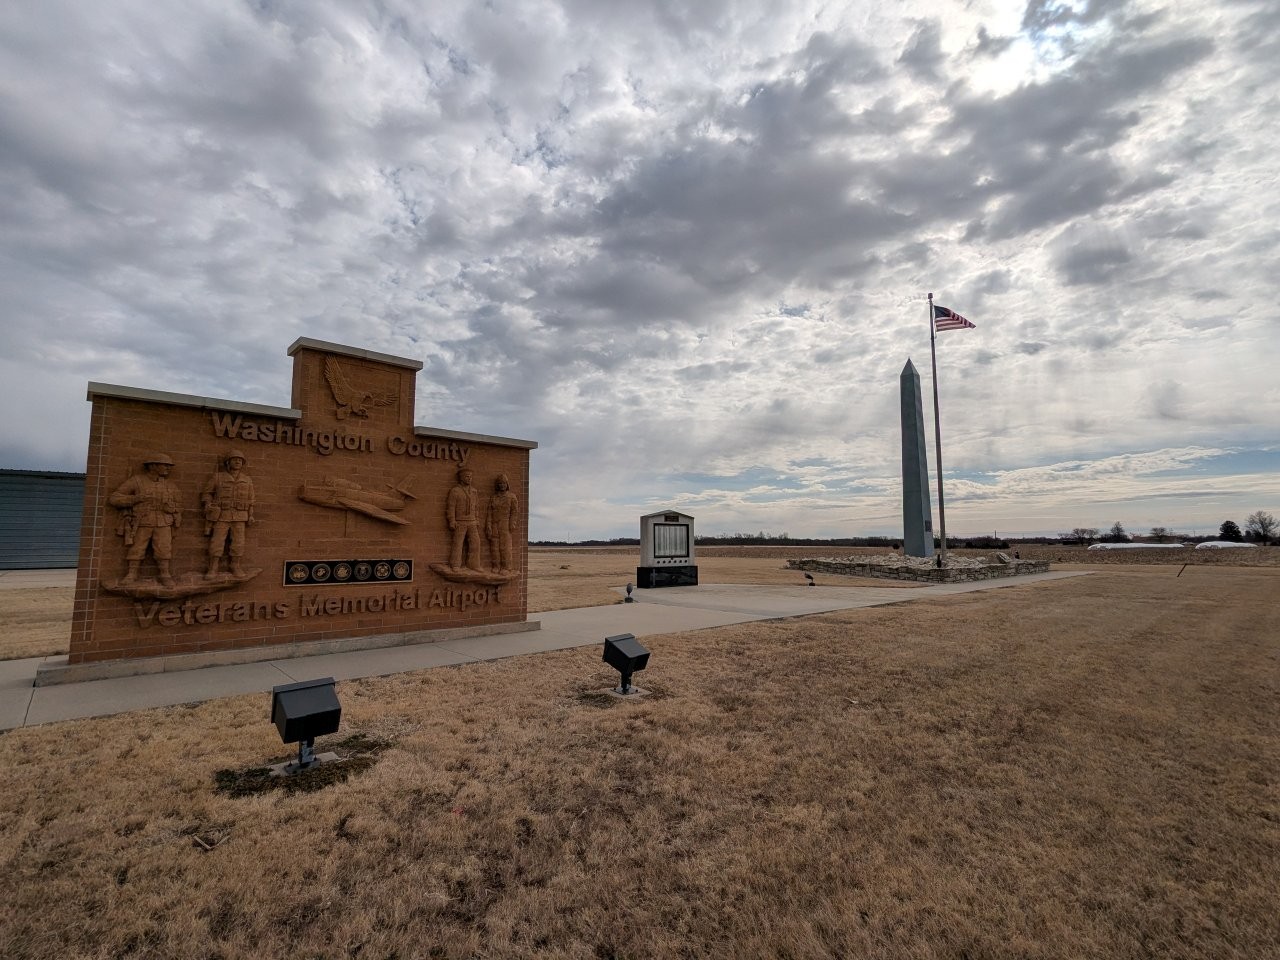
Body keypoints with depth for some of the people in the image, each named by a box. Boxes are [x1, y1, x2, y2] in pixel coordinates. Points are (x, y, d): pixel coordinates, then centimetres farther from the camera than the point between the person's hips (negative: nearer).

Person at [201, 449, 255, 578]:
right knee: (217, 542, -4)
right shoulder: (218, 477, 0)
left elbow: (250, 499, 10)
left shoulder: (247, 480, 8)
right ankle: (213, 569, 2)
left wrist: (251, 515, 3)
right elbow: (206, 492, 7)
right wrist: (207, 504, -10)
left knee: (238, 542, 0)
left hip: (239, 517, 2)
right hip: (221, 516, -2)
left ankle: (235, 567, 10)